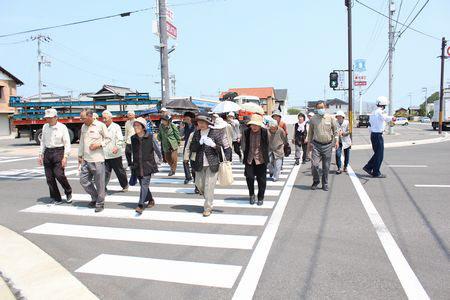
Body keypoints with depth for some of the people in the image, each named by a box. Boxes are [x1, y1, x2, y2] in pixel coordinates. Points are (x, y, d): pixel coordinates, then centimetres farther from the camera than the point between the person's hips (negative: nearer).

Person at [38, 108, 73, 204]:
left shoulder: (62, 127, -4)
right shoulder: (45, 127, 10)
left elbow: (67, 143, -6)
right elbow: (43, 142, 18)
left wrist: (65, 157, -13)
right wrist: (41, 155, 14)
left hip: (58, 152, -5)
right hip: (47, 152, 5)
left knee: (59, 175, -15)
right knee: (49, 178, 4)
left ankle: (68, 192, 12)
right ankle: (56, 198, 15)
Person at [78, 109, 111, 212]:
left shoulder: (100, 125, -6)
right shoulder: (83, 127, 12)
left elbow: (108, 138, 1)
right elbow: (81, 142, 20)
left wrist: (99, 144, -14)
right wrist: (80, 155, 20)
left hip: (97, 159, -6)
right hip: (86, 160, 6)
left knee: (99, 183, 0)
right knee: (83, 180, 8)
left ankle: (100, 203, 14)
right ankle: (95, 198, 27)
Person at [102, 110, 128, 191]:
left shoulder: (116, 127, -5)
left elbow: (120, 139, -15)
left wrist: (117, 147, -31)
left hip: (115, 155, -3)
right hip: (105, 155, 4)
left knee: (120, 171, 10)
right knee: (105, 172, -3)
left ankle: (125, 185, 28)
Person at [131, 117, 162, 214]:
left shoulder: (150, 137, -6)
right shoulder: (133, 138, 6)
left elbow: (156, 149, 5)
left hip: (148, 165, -4)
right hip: (138, 166, 5)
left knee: (145, 184, -12)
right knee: (142, 184, 11)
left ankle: (140, 205, -12)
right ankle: (151, 200, 31)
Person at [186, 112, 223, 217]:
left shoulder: (215, 133, -5)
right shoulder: (196, 133, 7)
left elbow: (221, 149, -4)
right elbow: (192, 148, 3)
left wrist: (213, 145, -23)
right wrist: (199, 143, -15)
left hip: (212, 164, -5)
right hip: (199, 164, 5)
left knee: (209, 186, -3)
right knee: (199, 184, 13)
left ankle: (207, 208, 10)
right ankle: (208, 199, 40)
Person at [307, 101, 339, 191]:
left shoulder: (330, 118, 3)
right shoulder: (313, 119, 4)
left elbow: (335, 130, 10)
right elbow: (310, 131, 14)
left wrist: (336, 140, 0)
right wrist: (309, 142, 13)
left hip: (327, 145, 0)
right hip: (316, 144, 0)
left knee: (326, 167, 6)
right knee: (314, 164, -9)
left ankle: (325, 184, 20)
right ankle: (315, 181, 14)